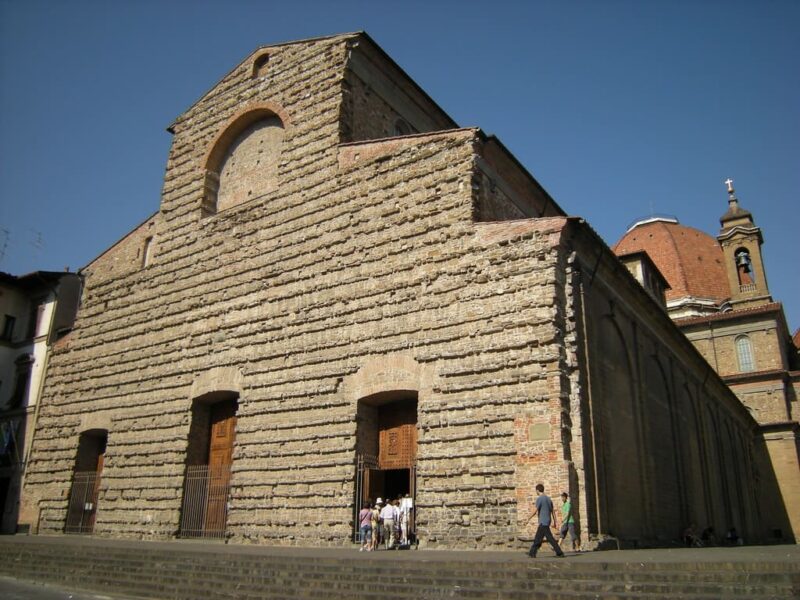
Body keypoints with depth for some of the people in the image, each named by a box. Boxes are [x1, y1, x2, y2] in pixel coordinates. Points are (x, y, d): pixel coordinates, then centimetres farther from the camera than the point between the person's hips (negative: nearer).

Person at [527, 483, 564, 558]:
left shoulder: (539, 499, -11)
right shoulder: (548, 499, 14)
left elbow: (535, 511, -13)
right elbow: (553, 511, 15)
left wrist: (529, 518, -2)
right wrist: (555, 521, 19)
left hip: (543, 522, -9)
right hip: (547, 521, 9)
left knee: (550, 538, -7)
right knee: (537, 538, 12)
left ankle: (559, 553, -8)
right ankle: (532, 553, 15)